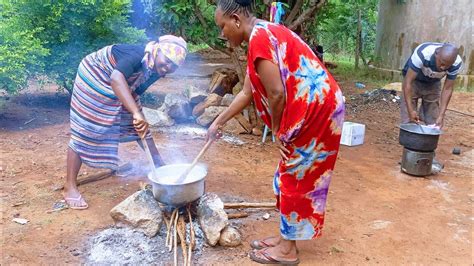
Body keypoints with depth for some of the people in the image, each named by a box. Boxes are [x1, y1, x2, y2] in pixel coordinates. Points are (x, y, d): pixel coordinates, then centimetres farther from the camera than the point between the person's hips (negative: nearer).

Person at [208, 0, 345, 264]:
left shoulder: (259, 37, -16)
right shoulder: (264, 35, 16)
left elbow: (277, 93, -21)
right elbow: (247, 93, 21)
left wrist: (277, 130, -4)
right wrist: (218, 122, 25)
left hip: (315, 111, -10)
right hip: (312, 111, 10)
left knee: (295, 179, 3)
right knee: (291, 176, 17)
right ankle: (285, 237, 32)